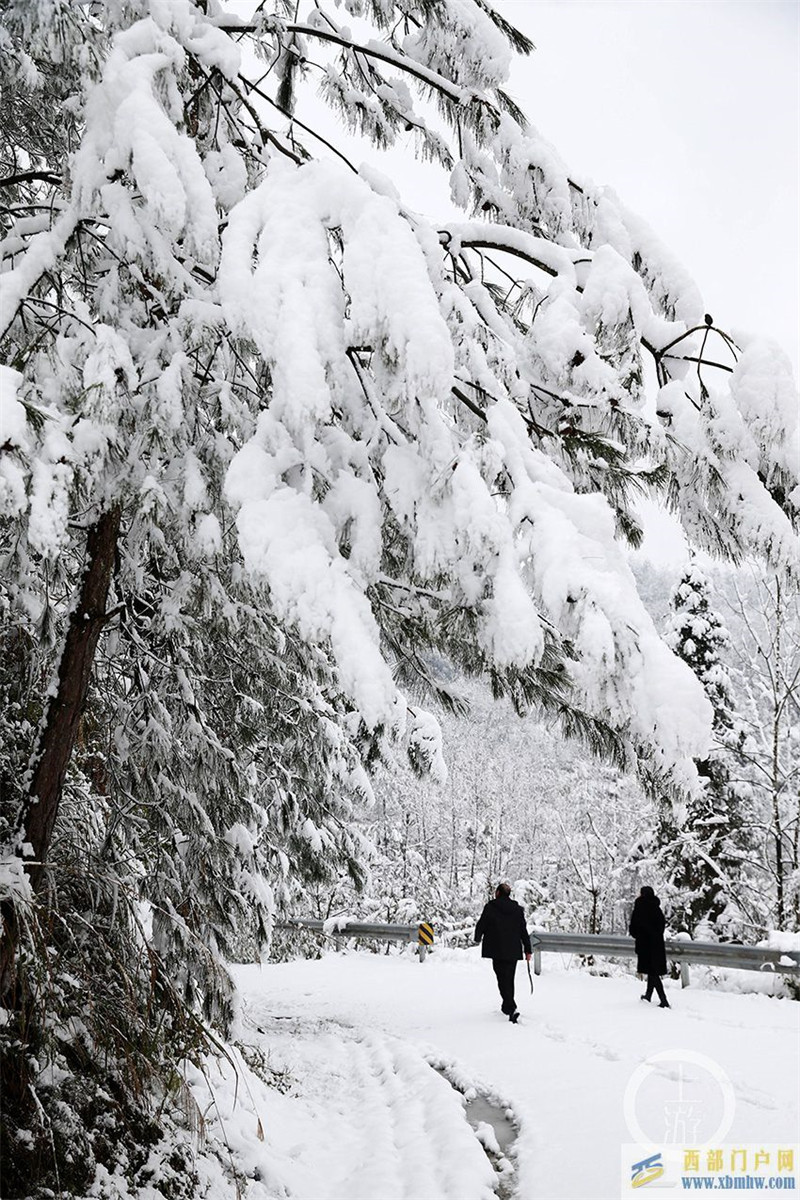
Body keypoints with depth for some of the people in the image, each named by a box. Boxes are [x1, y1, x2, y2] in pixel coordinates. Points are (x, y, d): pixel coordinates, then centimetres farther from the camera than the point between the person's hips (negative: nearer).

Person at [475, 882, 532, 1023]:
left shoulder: (490, 907, -6)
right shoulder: (518, 909, 6)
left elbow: (481, 925, -1)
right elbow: (523, 931, 6)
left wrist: (478, 938, 20)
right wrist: (527, 950, 11)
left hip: (497, 950, -4)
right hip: (513, 950, 4)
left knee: (503, 979, -6)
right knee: (510, 978, 17)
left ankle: (512, 1009, -21)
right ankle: (507, 1006, 29)